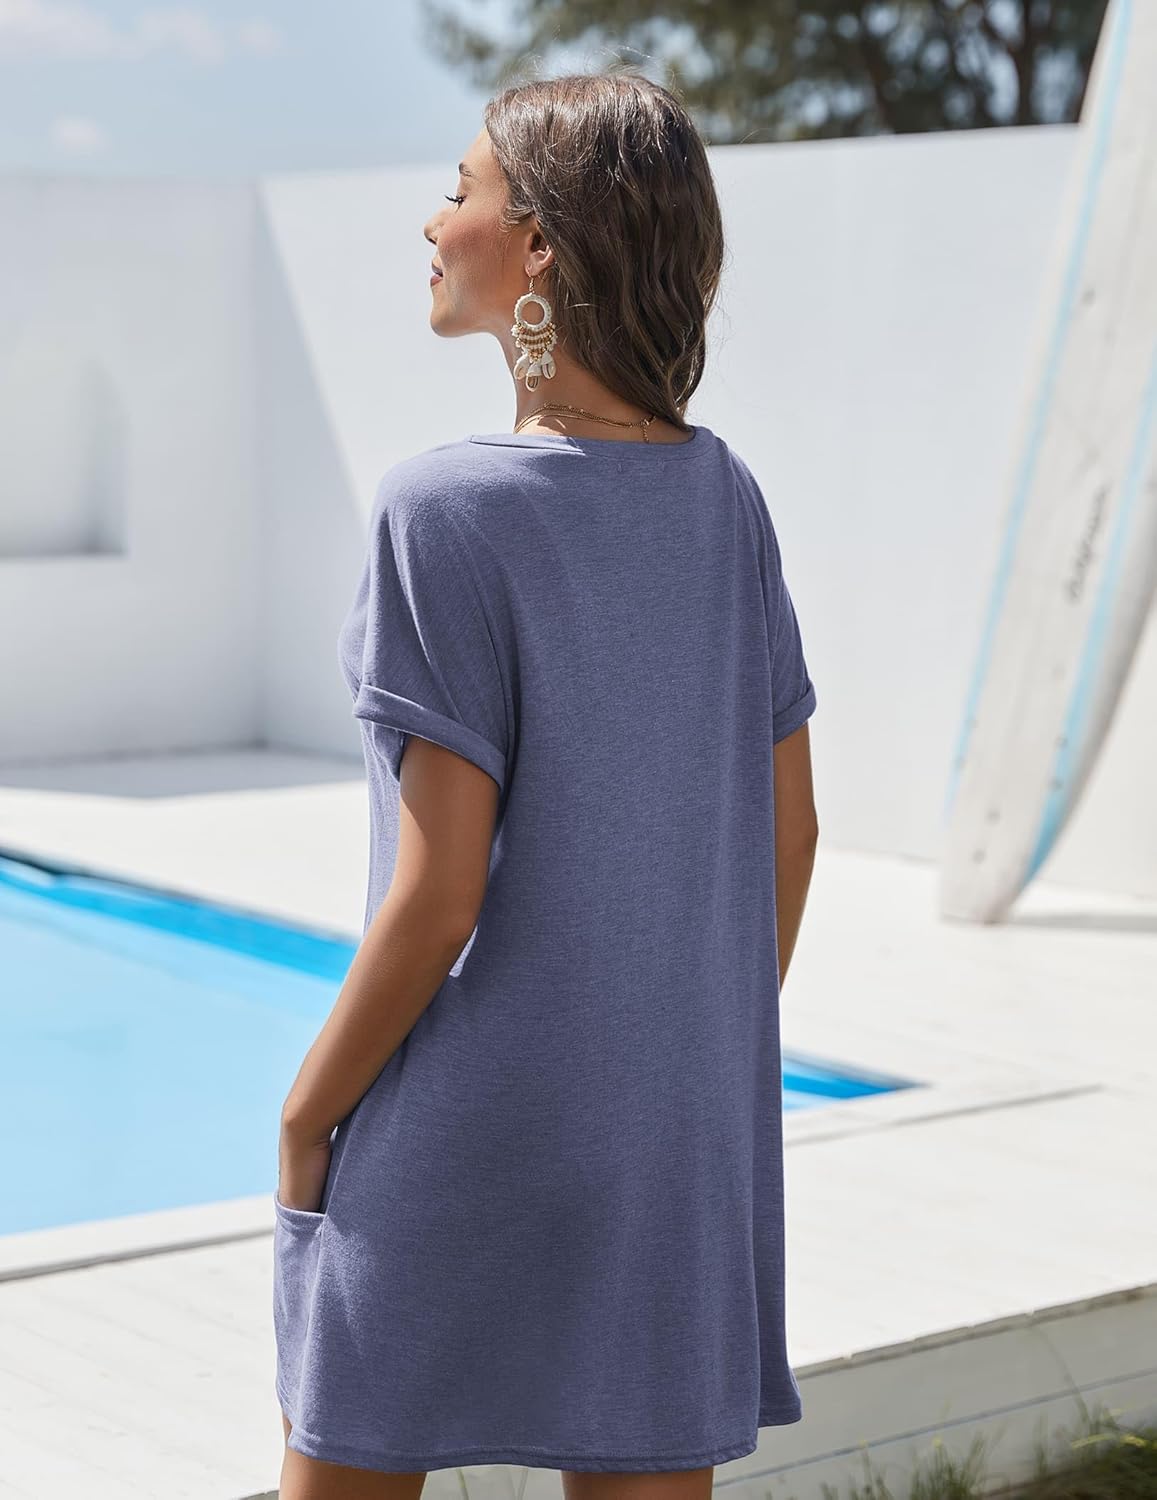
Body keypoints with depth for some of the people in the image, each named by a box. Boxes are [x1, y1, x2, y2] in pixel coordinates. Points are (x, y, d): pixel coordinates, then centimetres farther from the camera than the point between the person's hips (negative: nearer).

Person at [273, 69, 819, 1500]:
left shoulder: (447, 509, -17)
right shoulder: (724, 498, 1)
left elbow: (438, 895, -18)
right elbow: (789, 831, 7)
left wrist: (307, 1116, -5)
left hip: (465, 1129, -5)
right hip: (681, 1130, 6)